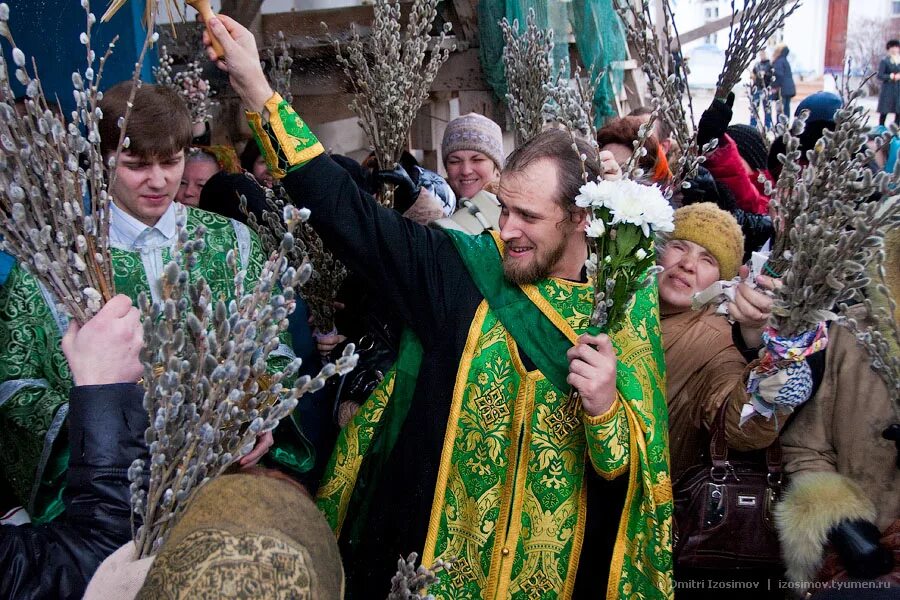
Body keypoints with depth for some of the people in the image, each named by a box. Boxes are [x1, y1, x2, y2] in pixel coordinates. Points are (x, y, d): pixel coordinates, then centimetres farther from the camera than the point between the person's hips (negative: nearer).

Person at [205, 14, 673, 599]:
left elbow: (640, 467, -5)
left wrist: (607, 408, -27)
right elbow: (350, 211, -11)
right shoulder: (458, 268, -12)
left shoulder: (630, 308, -9)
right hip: (434, 544, 0)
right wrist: (256, 88, -13)